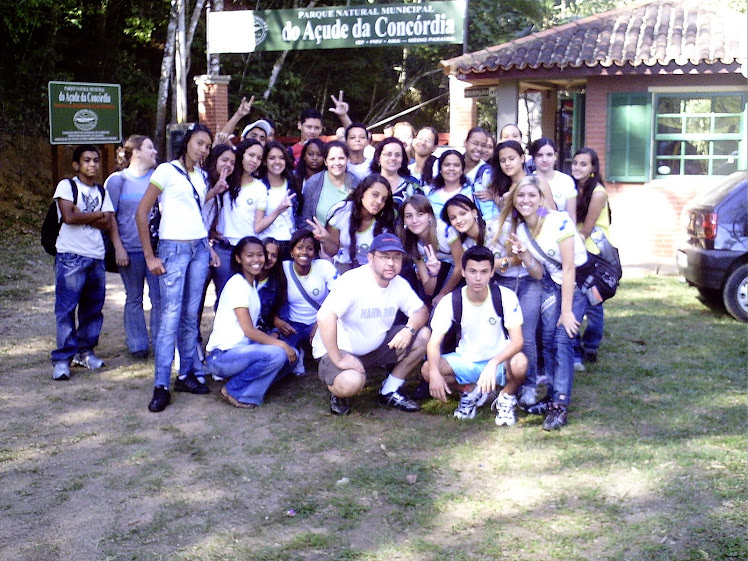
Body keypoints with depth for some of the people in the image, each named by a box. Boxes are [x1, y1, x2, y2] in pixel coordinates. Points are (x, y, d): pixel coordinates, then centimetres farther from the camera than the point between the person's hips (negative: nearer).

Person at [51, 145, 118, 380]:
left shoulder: (102, 191, 15)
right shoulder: (66, 186, 0)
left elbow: (109, 224, 6)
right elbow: (69, 217, -14)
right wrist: (97, 214, -3)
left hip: (96, 257, 5)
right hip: (70, 257, -5)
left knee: (93, 308, 7)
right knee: (66, 308, -6)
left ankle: (84, 351, 20)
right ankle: (62, 359, -4)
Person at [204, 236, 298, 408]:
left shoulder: (252, 284, 15)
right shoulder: (237, 284, -13)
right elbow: (248, 330, -18)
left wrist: (271, 338, -1)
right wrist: (280, 344, -16)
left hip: (241, 348, 9)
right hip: (221, 356, -9)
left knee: (292, 354, -1)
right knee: (276, 354, -28)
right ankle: (234, 391, -11)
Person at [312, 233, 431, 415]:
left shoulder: (400, 284, -2)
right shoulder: (353, 281, -26)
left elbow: (421, 311, 4)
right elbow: (324, 317, -37)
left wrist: (409, 330, -20)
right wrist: (338, 360, -34)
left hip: (376, 346, 8)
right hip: (339, 350, -7)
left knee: (423, 335, -6)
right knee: (351, 382, -38)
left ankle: (389, 392, 6)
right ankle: (338, 393, 2)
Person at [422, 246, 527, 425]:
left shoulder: (505, 297, -17)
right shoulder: (450, 302, -12)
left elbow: (517, 341, -23)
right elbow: (434, 342, -16)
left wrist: (493, 364, -43)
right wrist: (435, 373, -37)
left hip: (500, 359, -2)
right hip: (466, 361, 2)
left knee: (520, 364, -37)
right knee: (427, 370, -24)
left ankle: (506, 398, -1)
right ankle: (470, 390, 6)